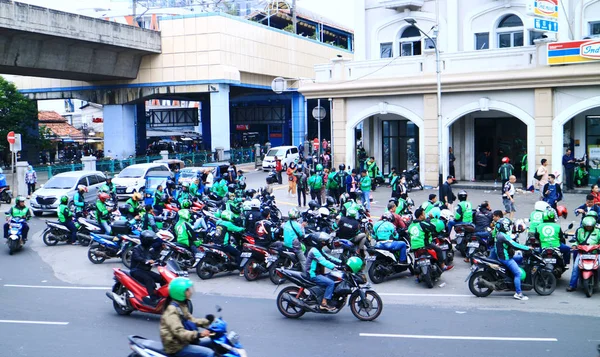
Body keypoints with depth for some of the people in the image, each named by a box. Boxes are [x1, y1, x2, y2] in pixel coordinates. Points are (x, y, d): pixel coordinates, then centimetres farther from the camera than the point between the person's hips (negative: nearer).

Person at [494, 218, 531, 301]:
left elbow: (512, 243, 20)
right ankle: (518, 293, -12)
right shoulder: (503, 236, -22)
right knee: (518, 273, -12)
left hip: (501, 256, 11)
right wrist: (527, 248, -17)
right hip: (506, 258, -11)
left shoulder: (499, 234, 11)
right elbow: (514, 245, -25)